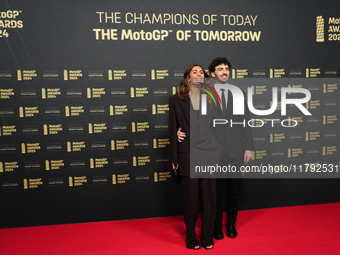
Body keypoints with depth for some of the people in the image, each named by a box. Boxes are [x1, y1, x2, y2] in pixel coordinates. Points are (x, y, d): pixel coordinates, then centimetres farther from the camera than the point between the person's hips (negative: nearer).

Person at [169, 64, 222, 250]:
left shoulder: (212, 99, 9)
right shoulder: (176, 100, 3)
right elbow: (173, 129, 3)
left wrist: (222, 153, 8)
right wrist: (174, 158, 1)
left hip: (210, 154, 2)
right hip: (188, 156, -2)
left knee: (209, 198, 8)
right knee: (191, 199, 7)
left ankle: (207, 238, 27)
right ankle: (191, 239, 27)